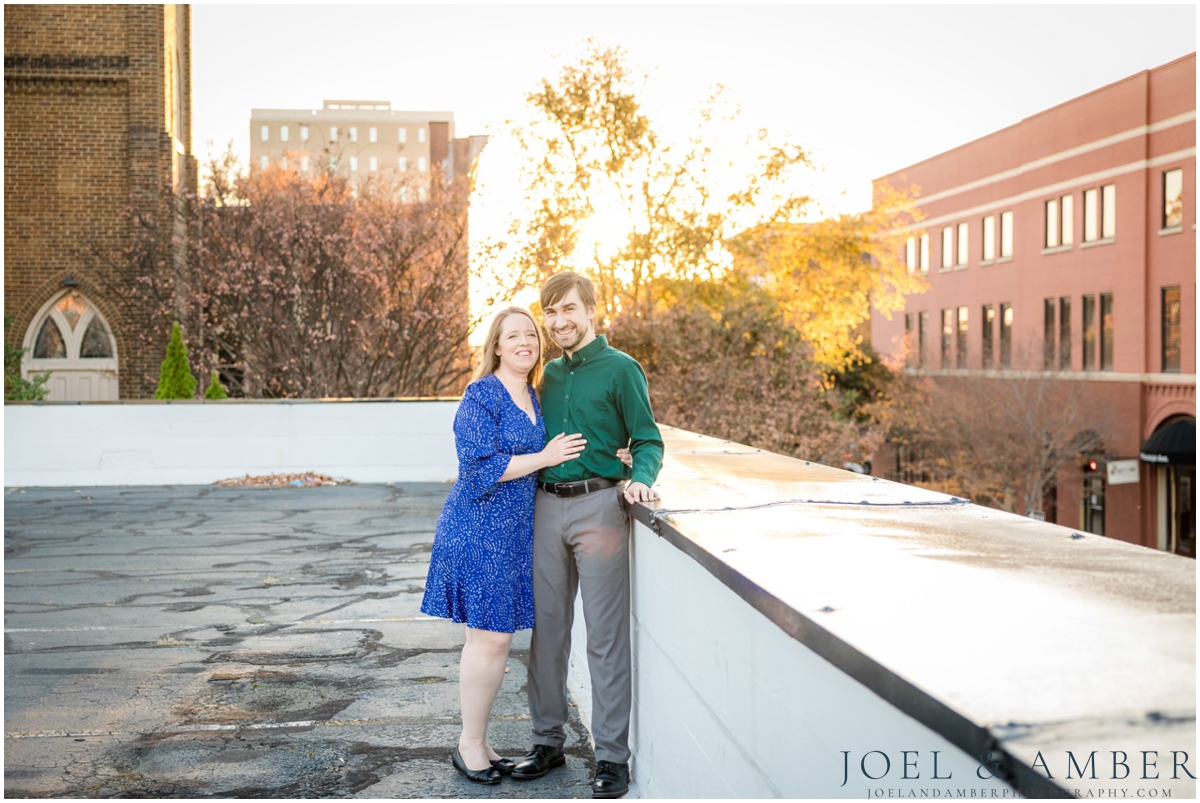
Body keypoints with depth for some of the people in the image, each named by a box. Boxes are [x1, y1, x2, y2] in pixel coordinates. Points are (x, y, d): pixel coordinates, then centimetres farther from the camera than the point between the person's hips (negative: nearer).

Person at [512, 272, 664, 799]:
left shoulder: (620, 369, -2)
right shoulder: (549, 374, 16)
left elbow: (647, 440, -4)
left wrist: (640, 478, -22)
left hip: (598, 507, -6)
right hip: (546, 507, 6)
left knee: (605, 636, -2)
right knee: (547, 628, 10)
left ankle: (612, 755, 6)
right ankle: (548, 740, 23)